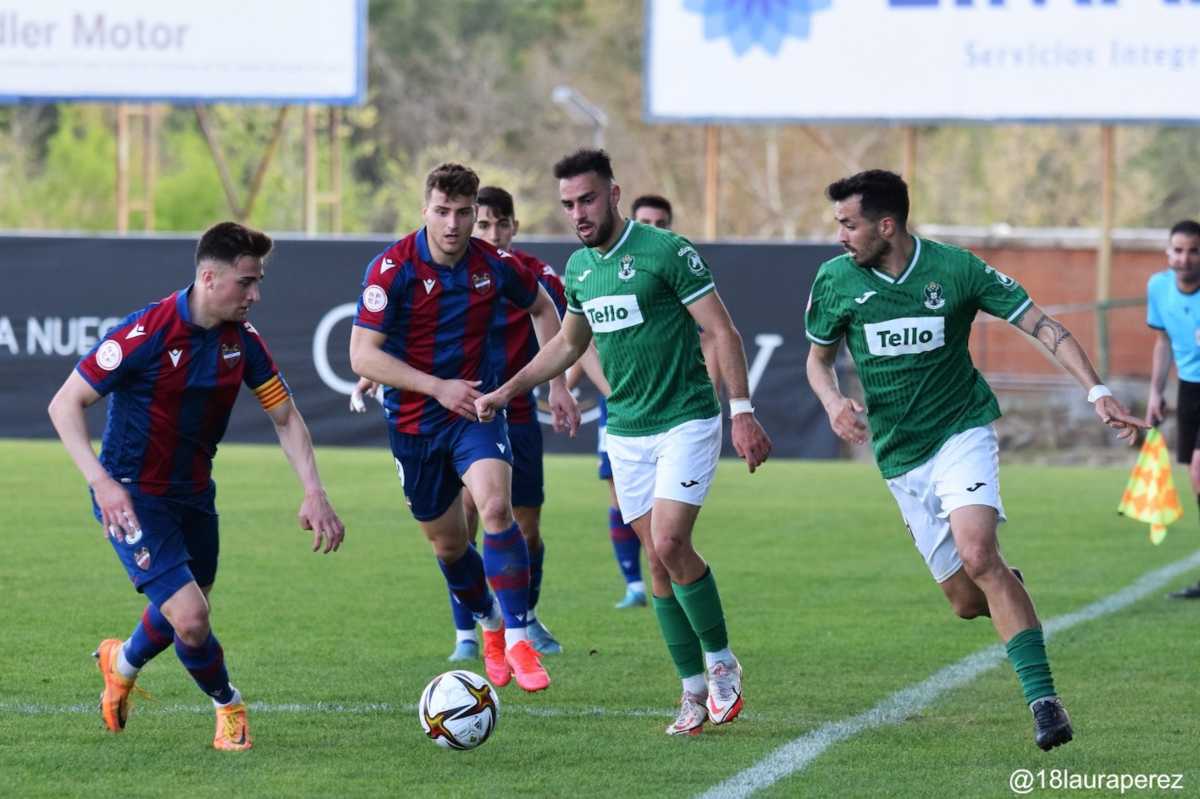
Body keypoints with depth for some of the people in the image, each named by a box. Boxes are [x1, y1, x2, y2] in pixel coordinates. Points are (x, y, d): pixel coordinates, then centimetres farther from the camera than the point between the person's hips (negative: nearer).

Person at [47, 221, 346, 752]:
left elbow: (285, 417, 5)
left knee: (185, 613, 21)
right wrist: (101, 482, -31)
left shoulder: (241, 340, -5)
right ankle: (229, 707, 12)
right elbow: (65, 404, -20)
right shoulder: (147, 333, -25)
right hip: (132, 498, -7)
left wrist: (314, 493, -7)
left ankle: (122, 663, 54)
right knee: (190, 620, -17)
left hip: (193, 491, 7)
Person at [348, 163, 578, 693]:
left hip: (477, 410, 0)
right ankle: (489, 624, 39)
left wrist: (556, 385, 9)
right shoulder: (393, 269, -16)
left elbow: (542, 309, 14)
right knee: (447, 544, 11)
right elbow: (362, 355, -19)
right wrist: (437, 387, -26)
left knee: (496, 508, -26)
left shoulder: (494, 266, -7)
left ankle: (517, 637, -20)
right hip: (413, 420, 0)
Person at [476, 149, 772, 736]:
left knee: (670, 543, -18)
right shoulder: (579, 269, 8)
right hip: (627, 432, 6)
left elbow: (722, 331, -11)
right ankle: (695, 690, 12)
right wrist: (505, 392, 18)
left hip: (686, 422, -6)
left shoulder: (666, 252, -13)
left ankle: (721, 663, 1)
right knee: (657, 559, 4)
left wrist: (743, 411, -16)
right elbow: (567, 344, 24)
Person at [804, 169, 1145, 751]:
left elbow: (1042, 326, -6)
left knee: (977, 552, -28)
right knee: (966, 603, -1)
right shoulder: (836, 280, -3)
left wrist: (1097, 392, -16)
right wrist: (834, 401, -10)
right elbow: (818, 359, 12)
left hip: (962, 431, -3)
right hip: (900, 457, 3)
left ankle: (1043, 698, -26)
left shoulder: (956, 270, -11)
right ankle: (1010, 593, 38)